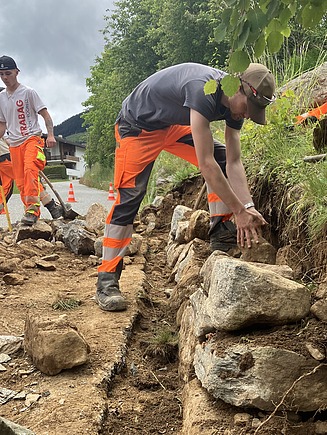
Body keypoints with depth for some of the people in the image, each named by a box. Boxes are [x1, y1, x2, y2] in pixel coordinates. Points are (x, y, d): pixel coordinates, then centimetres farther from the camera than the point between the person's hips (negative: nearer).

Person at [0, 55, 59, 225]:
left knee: (30, 170, -29)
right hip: (14, 144, 6)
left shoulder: (28, 92, -1)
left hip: (32, 138, -6)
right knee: (20, 182, 3)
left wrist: (50, 134, -17)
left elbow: (45, 114, -5)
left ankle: (32, 208, -32)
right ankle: (30, 211, 12)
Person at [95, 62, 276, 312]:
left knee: (223, 159, -3)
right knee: (129, 198, -16)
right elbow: (206, 164, -39)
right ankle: (107, 281, -10)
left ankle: (222, 233, 1)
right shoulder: (203, 90, -38)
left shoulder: (235, 104, -12)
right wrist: (240, 210, -34)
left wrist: (249, 206, -23)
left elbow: (234, 163, -10)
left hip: (173, 125, 8)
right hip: (138, 125, -8)